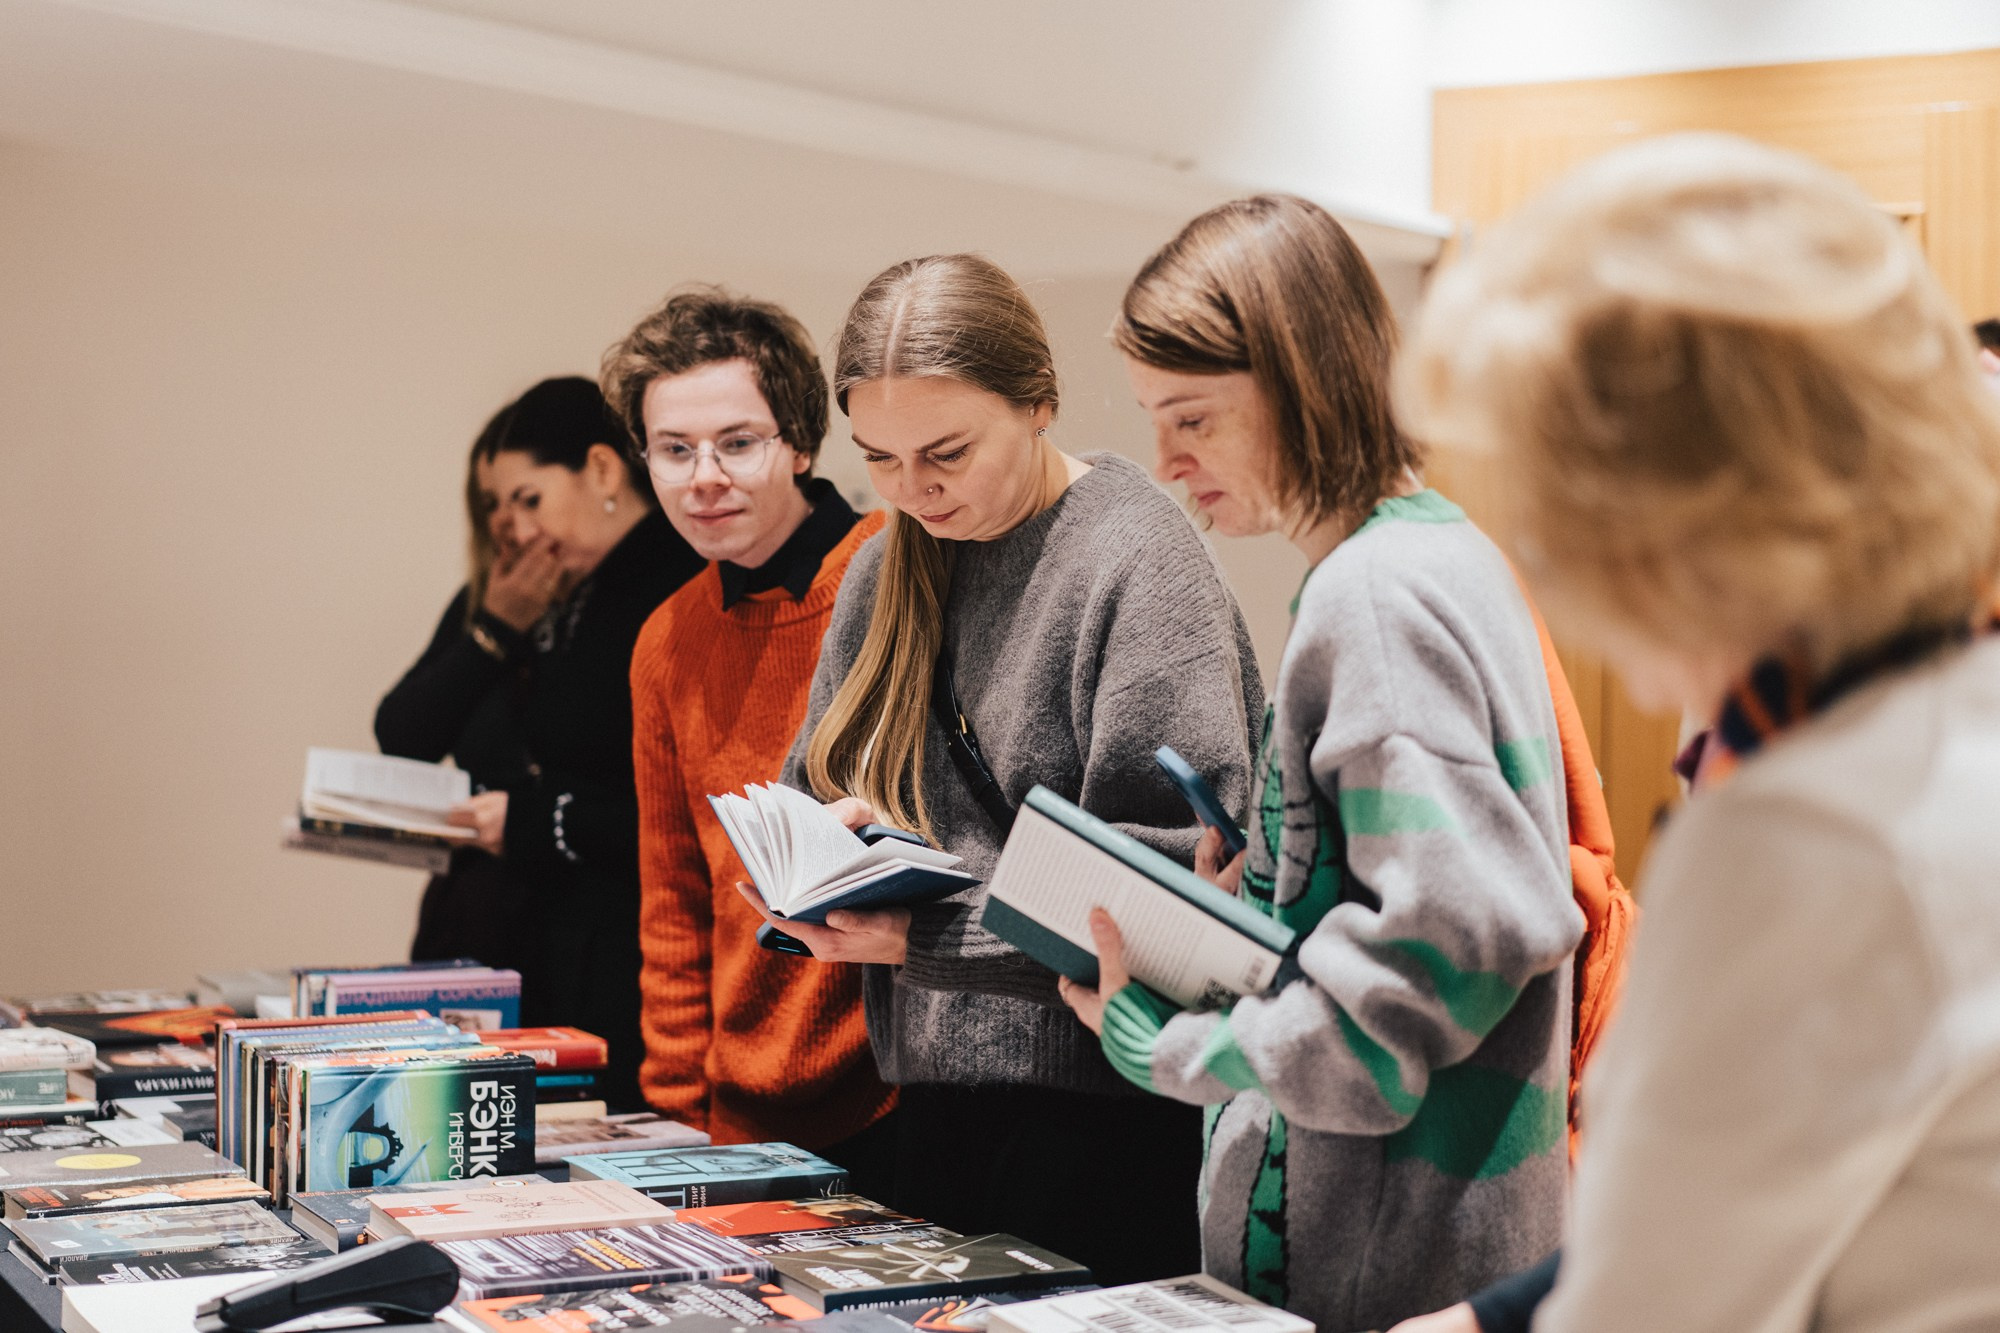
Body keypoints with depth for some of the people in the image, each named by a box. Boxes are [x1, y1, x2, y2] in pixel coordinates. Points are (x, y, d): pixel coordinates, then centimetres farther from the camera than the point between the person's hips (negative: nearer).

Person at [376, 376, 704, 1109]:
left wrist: (540, 818, -15)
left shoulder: (680, 597, -11)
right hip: (491, 940, 7)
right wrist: (495, 631, 2)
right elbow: (402, 738, 14)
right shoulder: (499, 598, 18)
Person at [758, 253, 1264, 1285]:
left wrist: (929, 937, -23)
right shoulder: (889, 569, 11)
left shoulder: (1139, 558, -12)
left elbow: (1171, 873, -18)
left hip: (1104, 1102, -7)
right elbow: (817, 784, 18)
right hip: (936, 1086, 7)